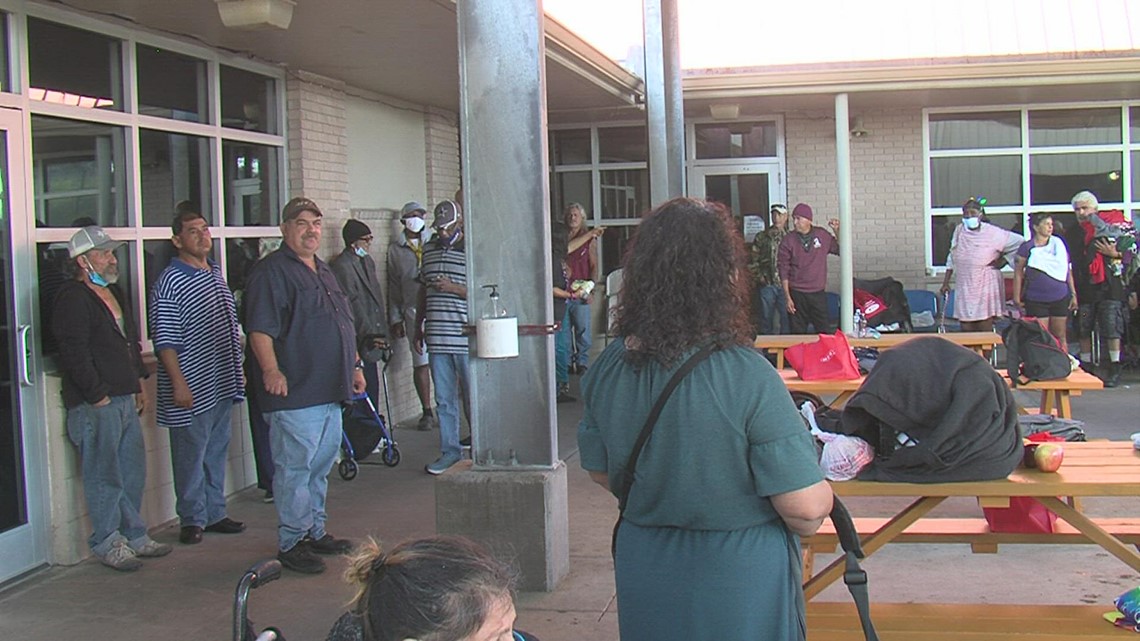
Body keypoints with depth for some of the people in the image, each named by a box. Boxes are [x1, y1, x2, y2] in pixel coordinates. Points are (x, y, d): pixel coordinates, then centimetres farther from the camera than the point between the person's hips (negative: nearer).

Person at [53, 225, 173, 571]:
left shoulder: (113, 293, 18)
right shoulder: (72, 299, -12)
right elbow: (75, 354, -18)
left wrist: (139, 381, 19)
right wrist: (98, 396, -17)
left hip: (125, 399, 9)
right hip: (95, 404, -9)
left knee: (133, 471, 14)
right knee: (104, 476, -1)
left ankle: (134, 535, 25)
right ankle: (108, 543, 9)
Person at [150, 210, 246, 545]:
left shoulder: (216, 274, 13)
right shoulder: (170, 282, -12)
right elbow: (165, 341, -16)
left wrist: (238, 369, 20)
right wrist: (178, 383, -20)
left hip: (223, 385, 8)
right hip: (193, 389, -8)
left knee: (217, 451, 15)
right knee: (191, 456, 1)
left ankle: (215, 514, 25)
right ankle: (193, 520, 12)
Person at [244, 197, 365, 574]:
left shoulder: (323, 271, 20)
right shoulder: (271, 271, -8)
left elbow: (344, 326, 27)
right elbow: (260, 329, -18)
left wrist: (355, 365, 24)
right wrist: (271, 370, -28)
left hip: (330, 391, 9)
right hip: (295, 392, -9)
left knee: (321, 467, 16)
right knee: (295, 469, -4)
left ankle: (316, 532, 27)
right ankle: (291, 543, 4)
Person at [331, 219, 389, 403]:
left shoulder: (367, 261, 16)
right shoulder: (341, 266, -12)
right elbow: (352, 306, -18)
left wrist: (382, 335, 18)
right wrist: (368, 335, -22)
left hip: (373, 338, 9)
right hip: (359, 345, -9)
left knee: (372, 387, 11)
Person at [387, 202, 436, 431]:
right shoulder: (395, 249, 10)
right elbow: (393, 286, 11)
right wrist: (395, 319, 9)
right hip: (413, 310, 0)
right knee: (420, 363, 2)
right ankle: (427, 412, 11)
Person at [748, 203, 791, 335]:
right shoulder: (761, 237, 8)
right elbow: (752, 261, 8)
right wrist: (759, 277, -1)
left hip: (785, 284, -1)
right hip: (766, 285, 1)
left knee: (786, 319, 1)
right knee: (766, 319, 6)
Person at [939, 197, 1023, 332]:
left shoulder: (992, 233, -6)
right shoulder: (959, 230, 8)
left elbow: (1019, 242, -4)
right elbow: (952, 259, 16)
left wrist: (1003, 260, -4)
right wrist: (945, 282, 15)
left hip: (986, 286, -4)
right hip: (964, 288, 4)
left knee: (985, 331, -5)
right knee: (966, 330, 1)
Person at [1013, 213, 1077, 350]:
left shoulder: (1059, 244, 9)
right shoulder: (1027, 247, -2)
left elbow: (1068, 270, 13)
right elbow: (1018, 273, -1)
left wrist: (1073, 294, 10)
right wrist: (1017, 298, -5)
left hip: (1060, 298, 3)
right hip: (1036, 300, -3)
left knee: (1060, 337, 7)